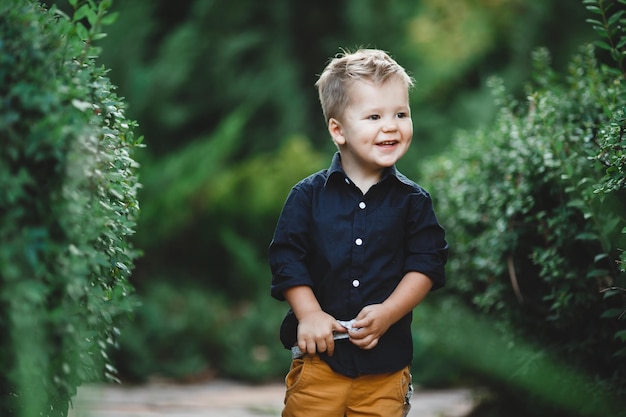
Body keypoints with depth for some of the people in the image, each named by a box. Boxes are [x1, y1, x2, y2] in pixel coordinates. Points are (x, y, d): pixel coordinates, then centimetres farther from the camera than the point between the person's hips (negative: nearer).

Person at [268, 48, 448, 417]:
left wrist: (387, 313, -14)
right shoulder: (309, 195, -1)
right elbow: (287, 258, -2)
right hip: (320, 350, -1)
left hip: (385, 356, 1)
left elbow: (427, 263, -2)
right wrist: (309, 314, -14)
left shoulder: (412, 200, 2)